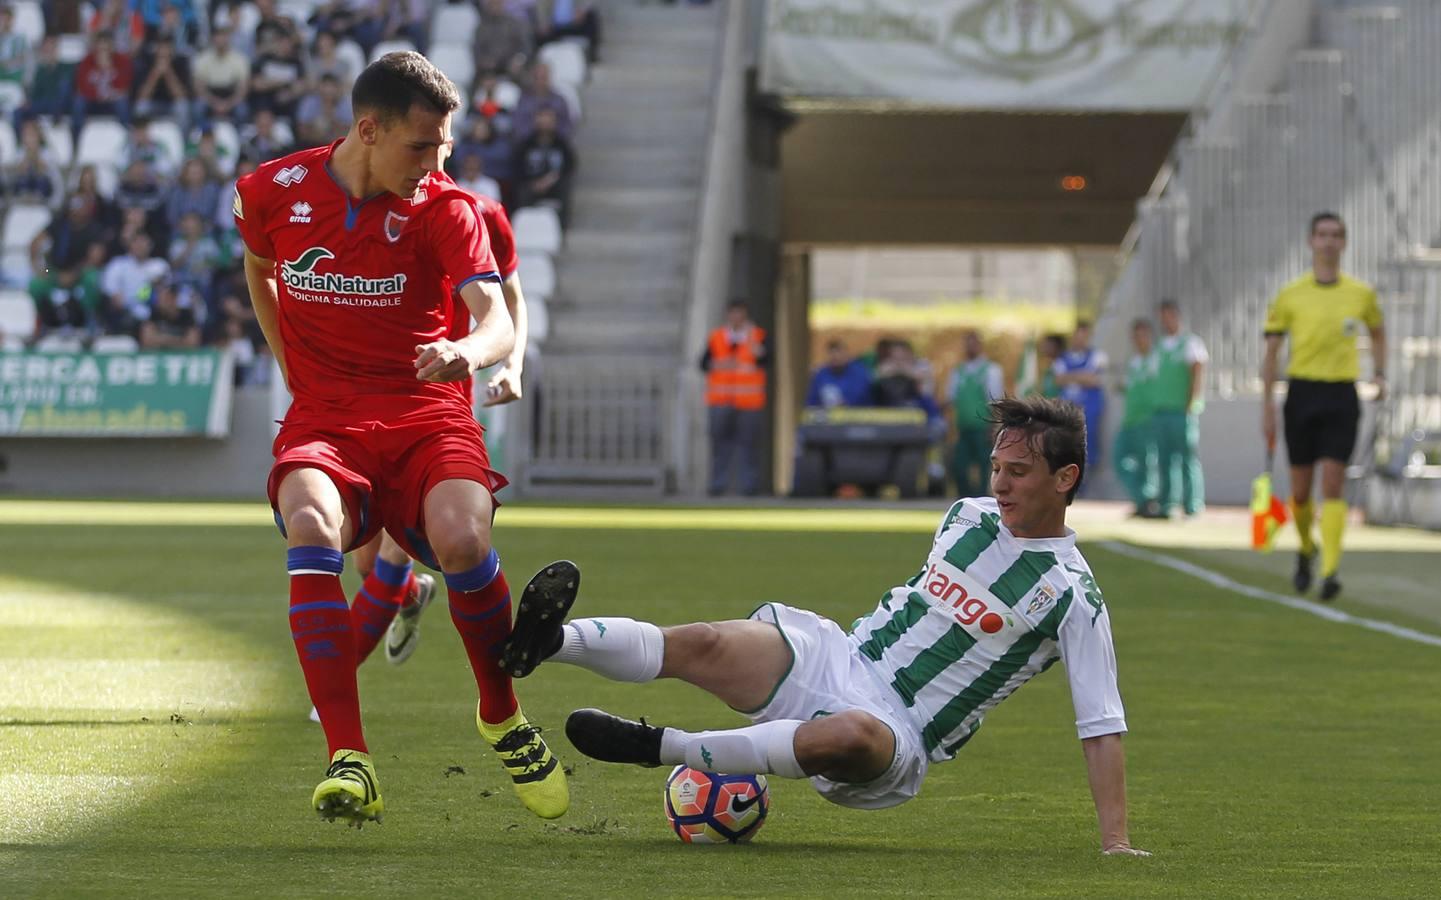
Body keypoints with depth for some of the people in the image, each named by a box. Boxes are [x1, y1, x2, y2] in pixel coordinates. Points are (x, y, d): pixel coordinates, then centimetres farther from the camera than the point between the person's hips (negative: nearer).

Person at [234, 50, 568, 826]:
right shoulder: (274, 193, 1)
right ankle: (348, 761, -37)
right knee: (310, 526, -34)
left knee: (461, 539, -32)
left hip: (427, 415, -1)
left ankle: (501, 718, -1)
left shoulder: (443, 210, -4)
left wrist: (470, 351, -42)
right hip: (325, 420, 1)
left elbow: (499, 322, -18)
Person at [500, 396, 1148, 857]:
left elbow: (1102, 725, -8)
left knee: (852, 735, -42)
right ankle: (547, 642, -38)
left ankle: (659, 746, -32)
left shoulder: (1072, 598, -7)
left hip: (898, 734, -6)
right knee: (704, 643, -22)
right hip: (835, 657, 6)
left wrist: (1115, 841, -14)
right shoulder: (967, 516, 11)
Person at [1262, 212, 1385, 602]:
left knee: (1333, 484, -13)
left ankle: (1330, 570, -17)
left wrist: (1379, 374, 6)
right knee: (1300, 489, 7)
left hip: (1341, 395, -1)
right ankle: (1306, 548, 36)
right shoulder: (1291, 295, 1)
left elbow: (1377, 332, 23)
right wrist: (1267, 408, -2)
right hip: (1302, 392, 1)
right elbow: (1271, 351, 3)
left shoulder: (1361, 294, 4)